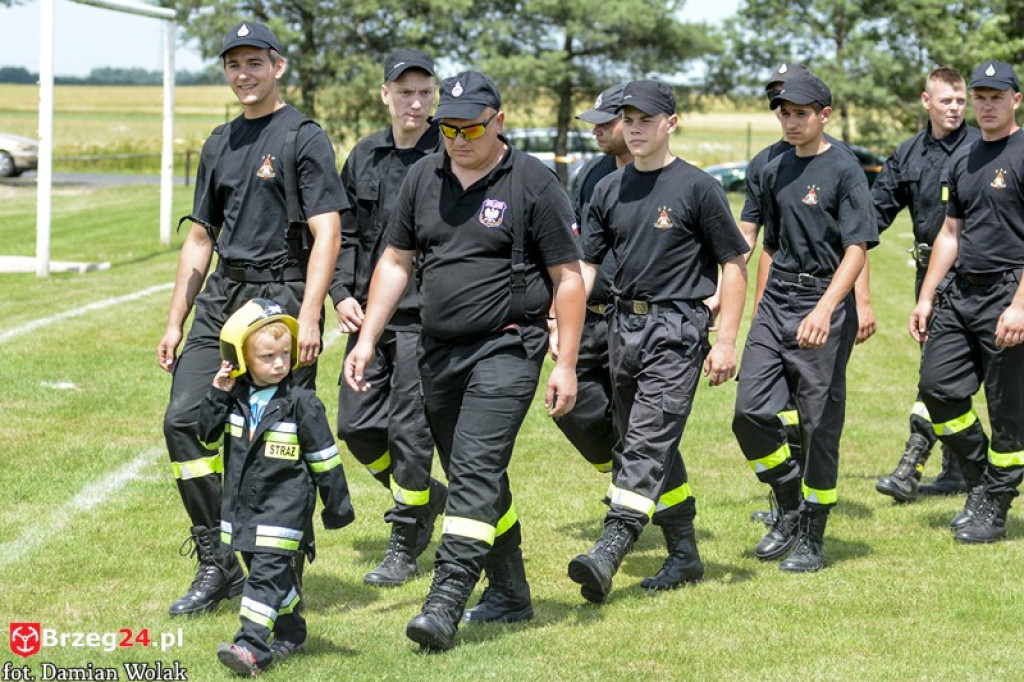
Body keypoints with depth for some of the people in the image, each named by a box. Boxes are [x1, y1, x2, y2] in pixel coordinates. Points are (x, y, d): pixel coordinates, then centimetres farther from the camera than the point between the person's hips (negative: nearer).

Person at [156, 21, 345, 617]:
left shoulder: (304, 139, -4)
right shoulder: (221, 145, 18)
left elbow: (326, 232, -12)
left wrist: (308, 316, -22)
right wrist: (176, 321, 17)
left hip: (282, 298, -7)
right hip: (221, 298, 7)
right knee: (184, 419, -3)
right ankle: (218, 565, 4)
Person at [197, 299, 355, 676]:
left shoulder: (300, 402, -10)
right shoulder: (235, 398, 3)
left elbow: (323, 457, -5)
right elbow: (208, 437, 6)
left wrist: (337, 504, -1)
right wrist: (217, 396, -7)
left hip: (283, 507, -5)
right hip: (241, 504, 5)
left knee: (267, 573, -13)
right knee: (276, 573, 17)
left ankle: (252, 646, -20)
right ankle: (290, 632, 33)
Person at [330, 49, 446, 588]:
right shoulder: (364, 158, 10)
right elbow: (344, 234, 18)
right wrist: (341, 294, 5)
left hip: (426, 317, -6)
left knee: (410, 430, -3)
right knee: (356, 425, 5)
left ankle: (404, 547, 11)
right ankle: (427, 497, 29)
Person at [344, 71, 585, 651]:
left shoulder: (534, 184, -6)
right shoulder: (424, 178, 9)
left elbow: (568, 278, -5)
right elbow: (396, 262, 16)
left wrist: (566, 365, -9)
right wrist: (367, 339, 9)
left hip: (506, 348, -6)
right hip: (439, 352, 6)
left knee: (476, 469, -17)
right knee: (475, 478, 12)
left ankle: (447, 602, -24)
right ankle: (510, 593, 25)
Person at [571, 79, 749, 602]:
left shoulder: (697, 188, -5)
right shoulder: (609, 190, 11)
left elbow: (733, 264, -3)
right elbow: (584, 265, 14)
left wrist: (726, 341, -9)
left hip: (677, 329, -7)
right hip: (624, 325, 7)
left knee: (647, 442, -16)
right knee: (647, 447, 12)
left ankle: (608, 553, -28)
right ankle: (684, 555, 23)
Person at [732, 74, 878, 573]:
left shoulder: (844, 170, -6)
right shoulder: (775, 172, 13)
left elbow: (856, 250, -14)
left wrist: (824, 309, -26)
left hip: (824, 303, -6)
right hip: (776, 303, 6)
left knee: (820, 423, -1)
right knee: (750, 412, -3)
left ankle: (813, 538, 9)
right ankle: (789, 509, 18)